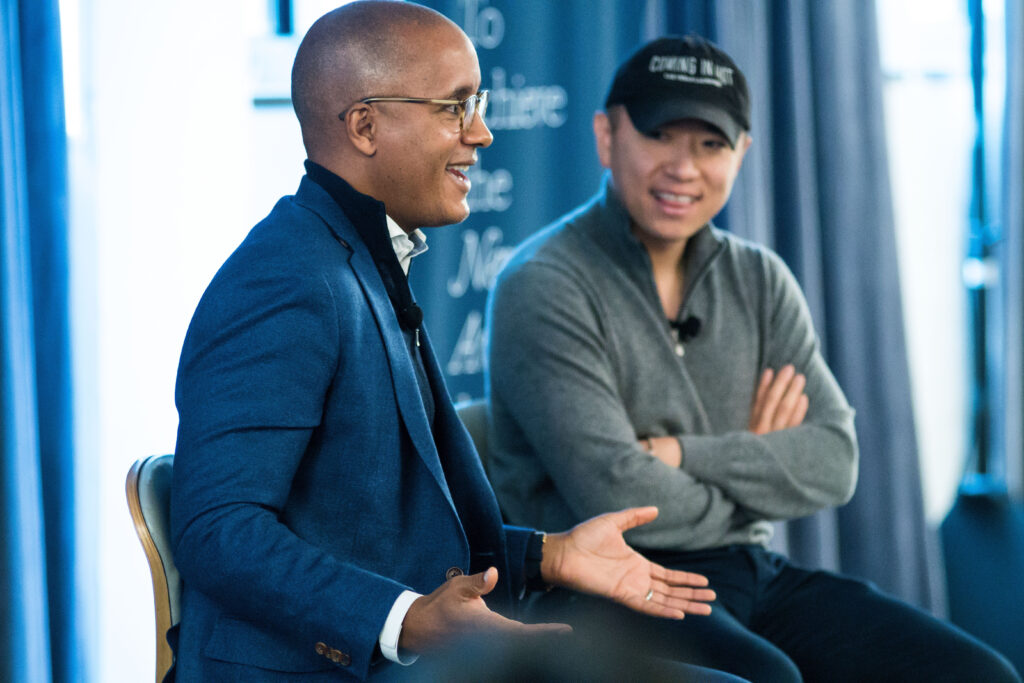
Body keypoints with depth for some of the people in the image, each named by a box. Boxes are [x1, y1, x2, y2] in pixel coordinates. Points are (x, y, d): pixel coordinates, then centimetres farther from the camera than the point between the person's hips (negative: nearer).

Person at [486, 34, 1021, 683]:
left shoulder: (761, 281, 12)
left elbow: (835, 464, 1)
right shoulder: (544, 287, -8)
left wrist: (680, 456, -14)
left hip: (750, 572, 6)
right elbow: (616, 497, -18)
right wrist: (761, 469, 0)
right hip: (599, 591, -6)